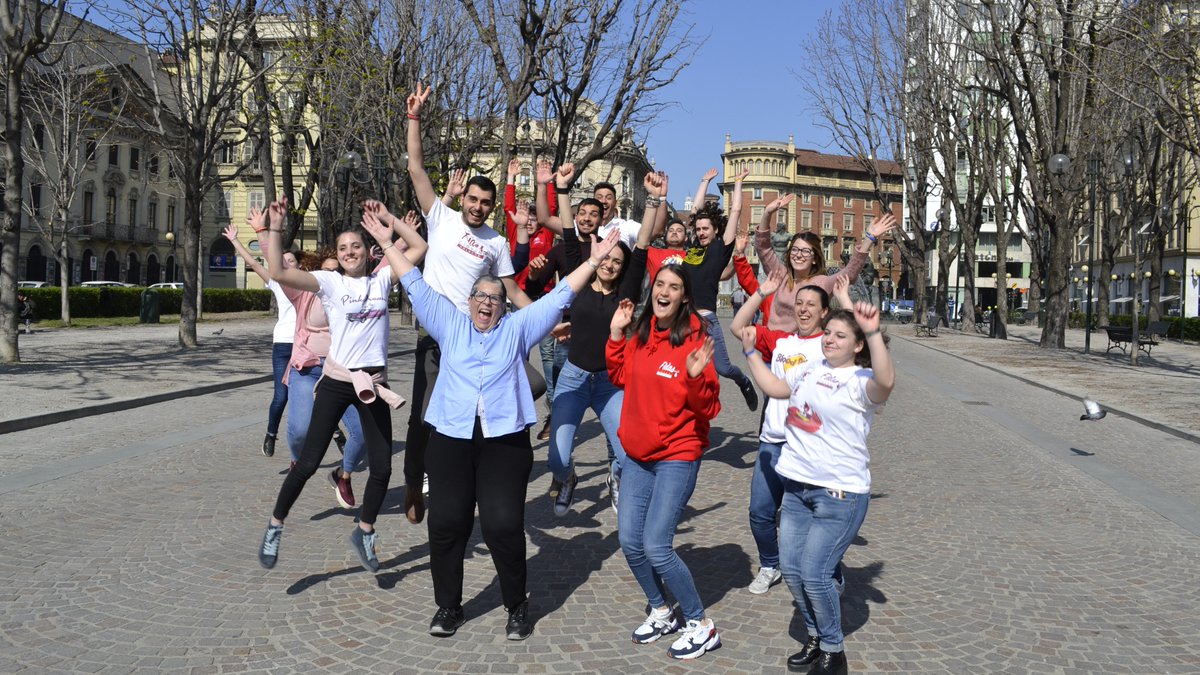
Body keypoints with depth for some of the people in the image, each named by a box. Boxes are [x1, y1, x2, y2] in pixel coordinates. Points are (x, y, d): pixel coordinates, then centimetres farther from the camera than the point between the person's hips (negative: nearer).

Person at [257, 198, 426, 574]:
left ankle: (364, 532, 25)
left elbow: (420, 248, 4)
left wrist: (389, 219, -2)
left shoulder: (382, 279, 7)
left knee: (382, 467, 4)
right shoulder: (329, 282, -1)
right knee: (308, 462, -1)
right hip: (336, 381, -3)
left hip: (374, 383, 3)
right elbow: (278, 273, -13)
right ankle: (275, 526, 20)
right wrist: (275, 228, -18)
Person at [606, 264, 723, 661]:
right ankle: (661, 612, 31)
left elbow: (709, 408, -14)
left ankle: (702, 626, 10)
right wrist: (615, 334, 5)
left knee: (656, 547, -10)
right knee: (630, 542, 7)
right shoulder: (641, 334, 4)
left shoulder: (694, 339, -14)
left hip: (677, 456, -6)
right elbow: (620, 378, 16)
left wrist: (696, 376, -33)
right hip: (637, 453, 7)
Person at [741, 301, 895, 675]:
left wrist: (874, 333, -44)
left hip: (840, 494, -7)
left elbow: (886, 382, -36)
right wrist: (751, 352, 21)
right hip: (797, 487, 8)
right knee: (791, 569, 10)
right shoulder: (810, 370, 10)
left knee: (814, 574, -8)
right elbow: (774, 387, 25)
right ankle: (816, 638, 31)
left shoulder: (860, 381, -12)